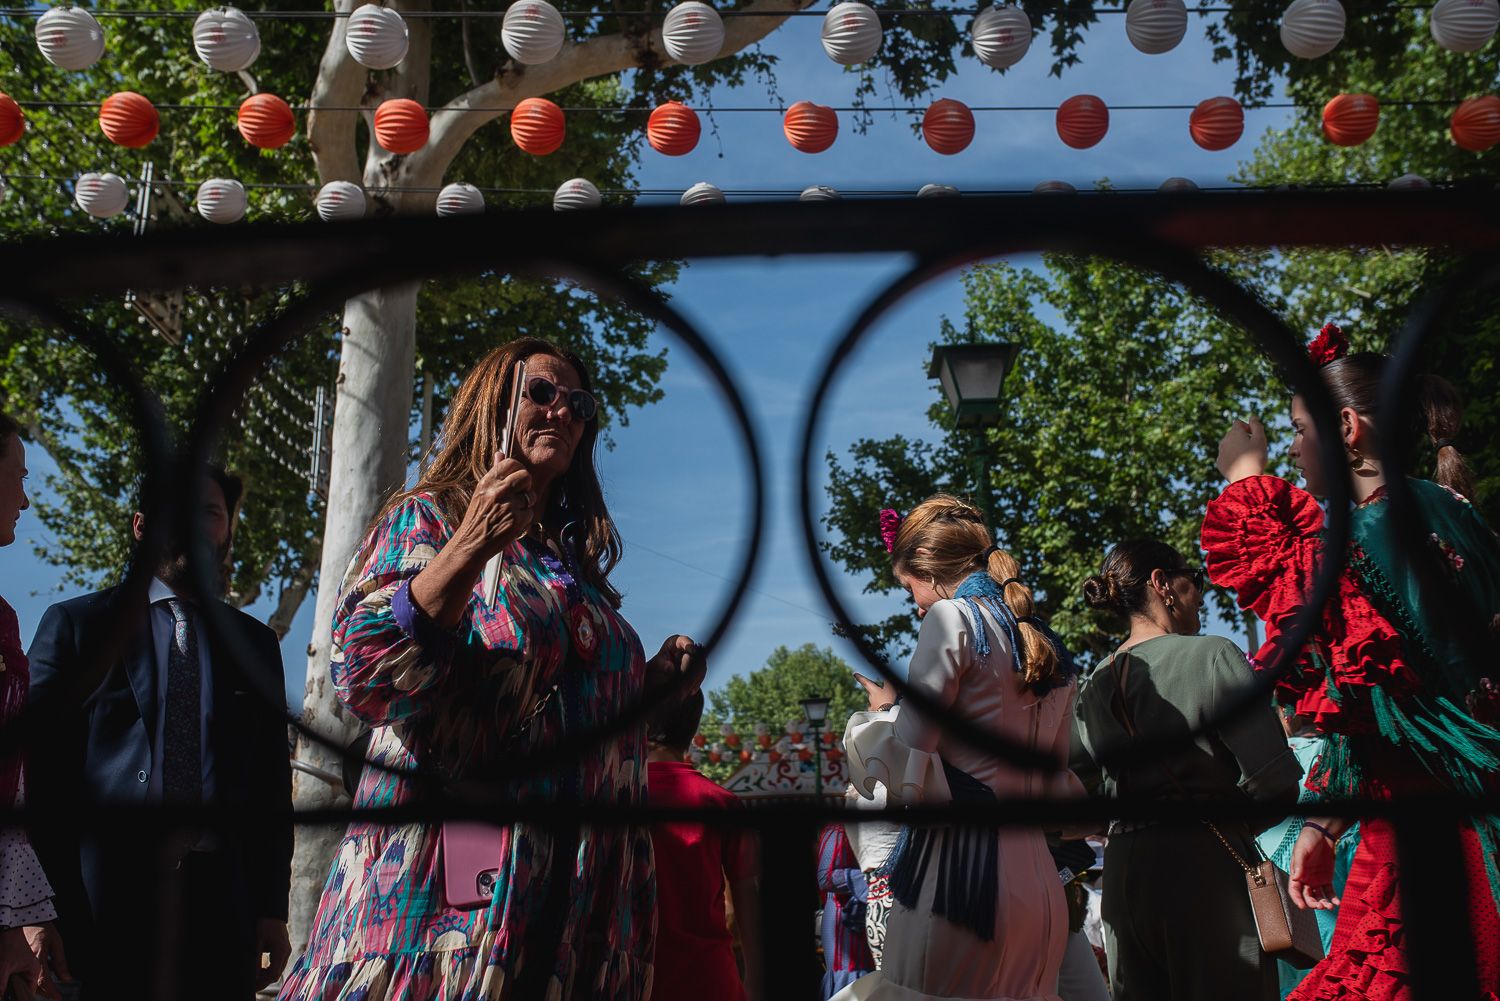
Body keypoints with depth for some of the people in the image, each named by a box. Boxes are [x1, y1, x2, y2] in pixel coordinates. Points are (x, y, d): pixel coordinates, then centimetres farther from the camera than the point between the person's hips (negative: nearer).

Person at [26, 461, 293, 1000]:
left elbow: (271, 783, 12)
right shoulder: (76, 623, 7)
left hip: (219, 898, 2)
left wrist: (272, 910, 5)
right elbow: (37, 773, 2)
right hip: (100, 899, -2)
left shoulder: (255, 643, 15)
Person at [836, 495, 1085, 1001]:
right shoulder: (1050, 648, 15)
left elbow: (902, 779, -11)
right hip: (1037, 882, 8)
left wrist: (881, 708, 8)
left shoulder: (952, 617, -6)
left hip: (958, 869, -8)